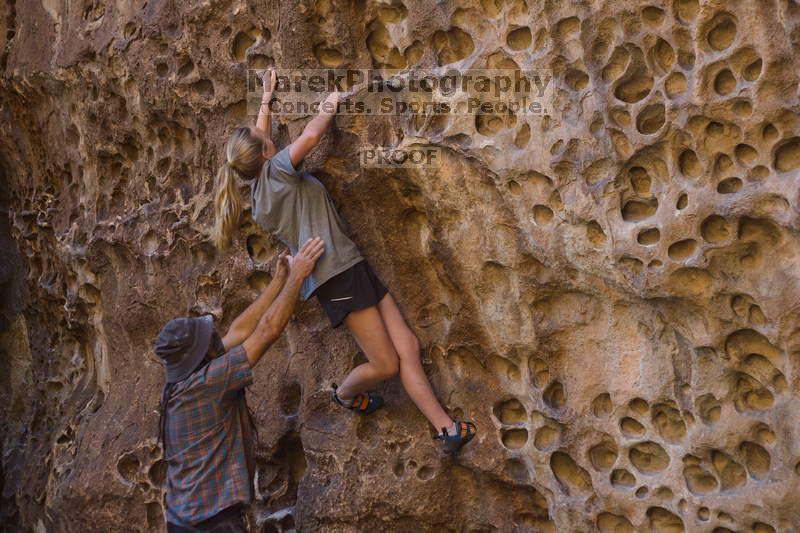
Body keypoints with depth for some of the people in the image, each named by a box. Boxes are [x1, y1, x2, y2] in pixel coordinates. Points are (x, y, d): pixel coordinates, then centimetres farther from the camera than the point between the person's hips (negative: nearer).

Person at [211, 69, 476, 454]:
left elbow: (255, 139, 38)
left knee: (408, 347, 1)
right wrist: (328, 109, -3)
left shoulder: (257, 194, 20)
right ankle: (344, 393, 24)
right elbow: (310, 136, -21)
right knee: (385, 365, -7)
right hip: (336, 273, -10)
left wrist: (266, 100, 44)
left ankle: (446, 429, -2)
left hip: (349, 268, 10)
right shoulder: (275, 169, -5)